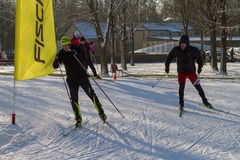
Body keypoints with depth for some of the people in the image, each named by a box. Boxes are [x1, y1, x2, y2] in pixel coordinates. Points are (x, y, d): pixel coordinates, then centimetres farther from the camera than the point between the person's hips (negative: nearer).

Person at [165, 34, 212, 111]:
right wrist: (167, 66, 9)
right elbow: (169, 57, 4)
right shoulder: (176, 50, -13)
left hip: (191, 71, 0)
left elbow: (199, 58, 0)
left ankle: (205, 101, 21)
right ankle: (181, 103, 6)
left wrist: (200, 67, -4)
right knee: (181, 87, -10)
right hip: (181, 72, 0)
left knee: (198, 86, 3)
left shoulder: (193, 50, -18)